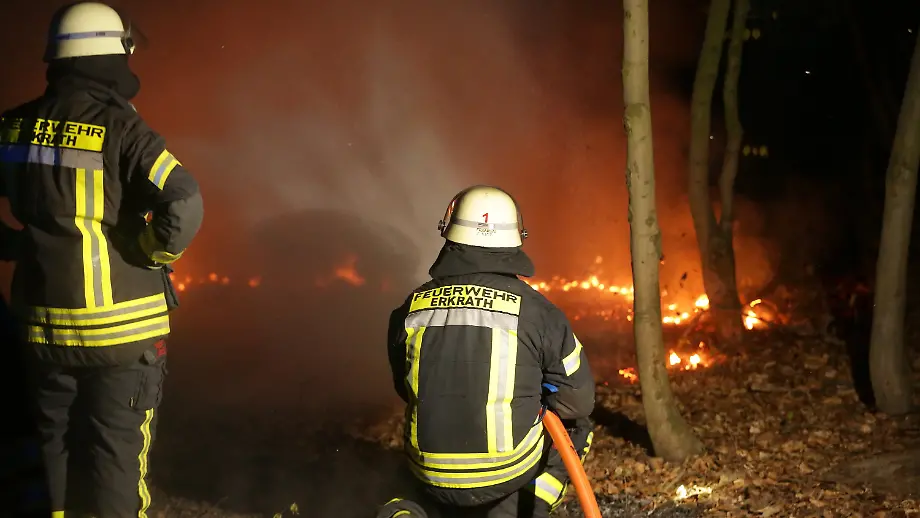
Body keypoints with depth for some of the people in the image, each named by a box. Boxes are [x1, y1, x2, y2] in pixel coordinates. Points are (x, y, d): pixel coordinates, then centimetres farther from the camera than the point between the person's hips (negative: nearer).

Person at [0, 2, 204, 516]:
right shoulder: (120, 128, -15)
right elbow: (184, 205, -25)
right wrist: (149, 257, -10)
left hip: (45, 327, 5)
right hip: (119, 328, -5)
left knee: (58, 446, 18)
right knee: (117, 454, 5)